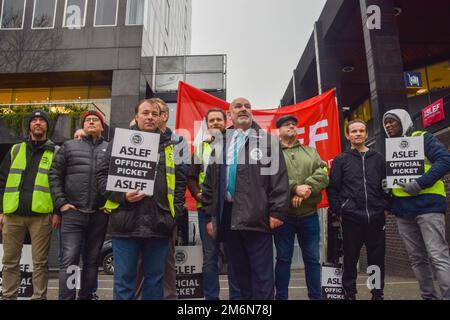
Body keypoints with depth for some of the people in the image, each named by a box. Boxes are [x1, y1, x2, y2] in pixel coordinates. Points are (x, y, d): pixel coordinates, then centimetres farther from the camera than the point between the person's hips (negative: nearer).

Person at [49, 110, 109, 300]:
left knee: (92, 260, 11)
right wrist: (60, 202, -3)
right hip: (73, 212, -1)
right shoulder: (69, 146, 9)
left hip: (100, 214, 1)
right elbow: (55, 175, 6)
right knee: (69, 260, -4)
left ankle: (86, 297, 23)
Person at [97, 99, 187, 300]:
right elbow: (103, 175, 3)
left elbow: (180, 181, 12)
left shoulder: (170, 146, 12)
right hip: (126, 223, -1)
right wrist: (122, 196, -12)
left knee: (155, 279, 12)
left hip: (159, 225, 2)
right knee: (124, 280, 8)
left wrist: (175, 211, 3)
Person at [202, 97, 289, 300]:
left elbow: (279, 178, -3)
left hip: (256, 216, -4)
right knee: (239, 272, 15)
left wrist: (277, 211, -12)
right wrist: (210, 216, 9)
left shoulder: (267, 141, 5)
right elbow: (210, 183, 14)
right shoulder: (220, 144, 16)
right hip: (227, 216, 4)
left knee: (262, 275, 1)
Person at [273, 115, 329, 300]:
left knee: (312, 258, 11)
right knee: (283, 258, 8)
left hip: (309, 214, 3)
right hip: (283, 214, -3)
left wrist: (306, 190, -17)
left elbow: (322, 176, -2)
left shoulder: (311, 152, 12)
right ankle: (281, 297, 22)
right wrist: (295, 188, -23)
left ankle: (316, 296, 25)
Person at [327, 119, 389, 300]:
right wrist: (338, 210, -4)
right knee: (350, 258, 6)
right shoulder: (341, 160, 6)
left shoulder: (378, 158, 12)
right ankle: (349, 293, 19)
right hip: (351, 218, -2)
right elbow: (332, 188, 2)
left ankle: (378, 293, 23)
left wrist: (386, 207, 2)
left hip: (376, 217, 2)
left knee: (377, 258, 9)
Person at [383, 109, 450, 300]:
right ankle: (428, 296, 21)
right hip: (403, 210, 7)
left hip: (427, 205, -6)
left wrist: (420, 183, -20)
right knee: (417, 258, 11)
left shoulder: (422, 138, 0)